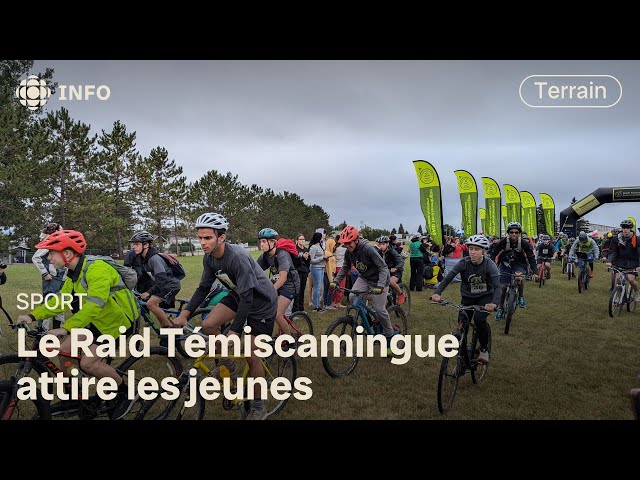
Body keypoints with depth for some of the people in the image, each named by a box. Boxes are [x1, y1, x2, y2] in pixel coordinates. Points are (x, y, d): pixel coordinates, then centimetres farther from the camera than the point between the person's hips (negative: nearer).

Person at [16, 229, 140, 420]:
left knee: (88, 363, -18)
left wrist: (65, 328, -44)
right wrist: (32, 316, -5)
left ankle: (126, 393, 1)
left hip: (119, 321, -9)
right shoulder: (73, 275, 3)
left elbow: (93, 304, -38)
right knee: (65, 350, 4)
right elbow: (60, 300, 6)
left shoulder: (97, 269, -28)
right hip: (99, 320, 9)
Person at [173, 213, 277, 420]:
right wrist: (185, 313, -10)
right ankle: (227, 363, 14)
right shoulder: (209, 258, -10)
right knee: (208, 325, -12)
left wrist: (234, 332, -36)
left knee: (251, 356, -5)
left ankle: (258, 408, 14)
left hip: (261, 301, -7)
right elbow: (203, 288, 0)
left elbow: (247, 298, -34)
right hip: (239, 295, 7)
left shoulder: (237, 257, -34)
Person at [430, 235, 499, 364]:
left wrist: (494, 303, -49)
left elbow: (497, 286, -30)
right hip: (468, 298, 2)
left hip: (485, 297, -2)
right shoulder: (463, 263, -18)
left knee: (479, 319, -27)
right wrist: (437, 293, -41)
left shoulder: (489, 264, -22)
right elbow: (447, 278, -23)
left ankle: (484, 349, -3)